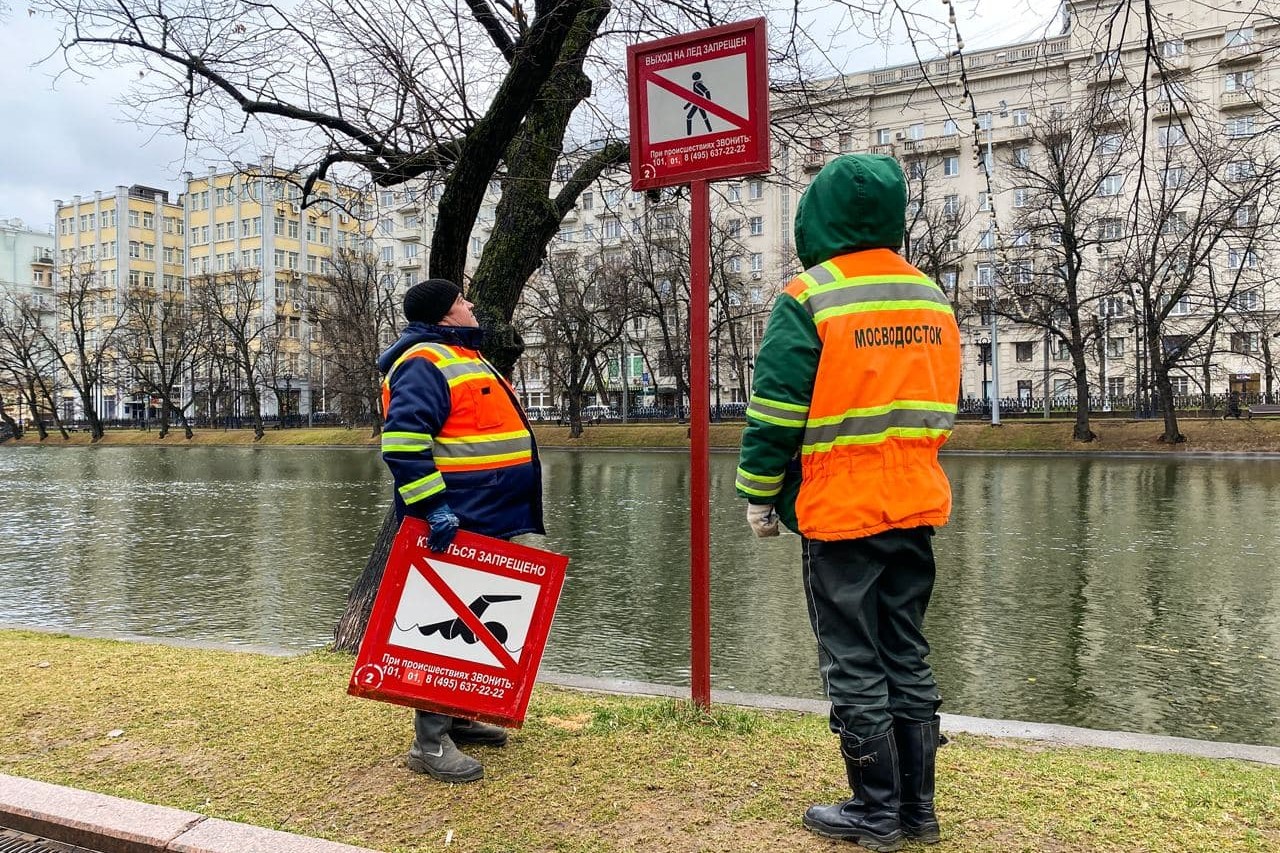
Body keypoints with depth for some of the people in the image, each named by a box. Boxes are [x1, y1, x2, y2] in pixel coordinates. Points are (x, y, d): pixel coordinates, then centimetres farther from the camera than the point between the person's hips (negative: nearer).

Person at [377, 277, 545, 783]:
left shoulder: (461, 358, 21)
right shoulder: (425, 363, -13)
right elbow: (402, 440, -25)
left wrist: (510, 515, 25)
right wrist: (432, 506, -28)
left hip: (484, 523, 11)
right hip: (453, 525, -10)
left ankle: (457, 718, 29)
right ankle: (430, 743, 2)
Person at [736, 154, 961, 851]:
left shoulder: (808, 299, -11)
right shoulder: (934, 299, 9)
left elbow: (774, 413, -13)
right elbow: (940, 409, 16)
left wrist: (759, 497, -2)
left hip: (839, 511, -6)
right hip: (917, 506, 7)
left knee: (853, 666, 5)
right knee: (907, 657, 15)